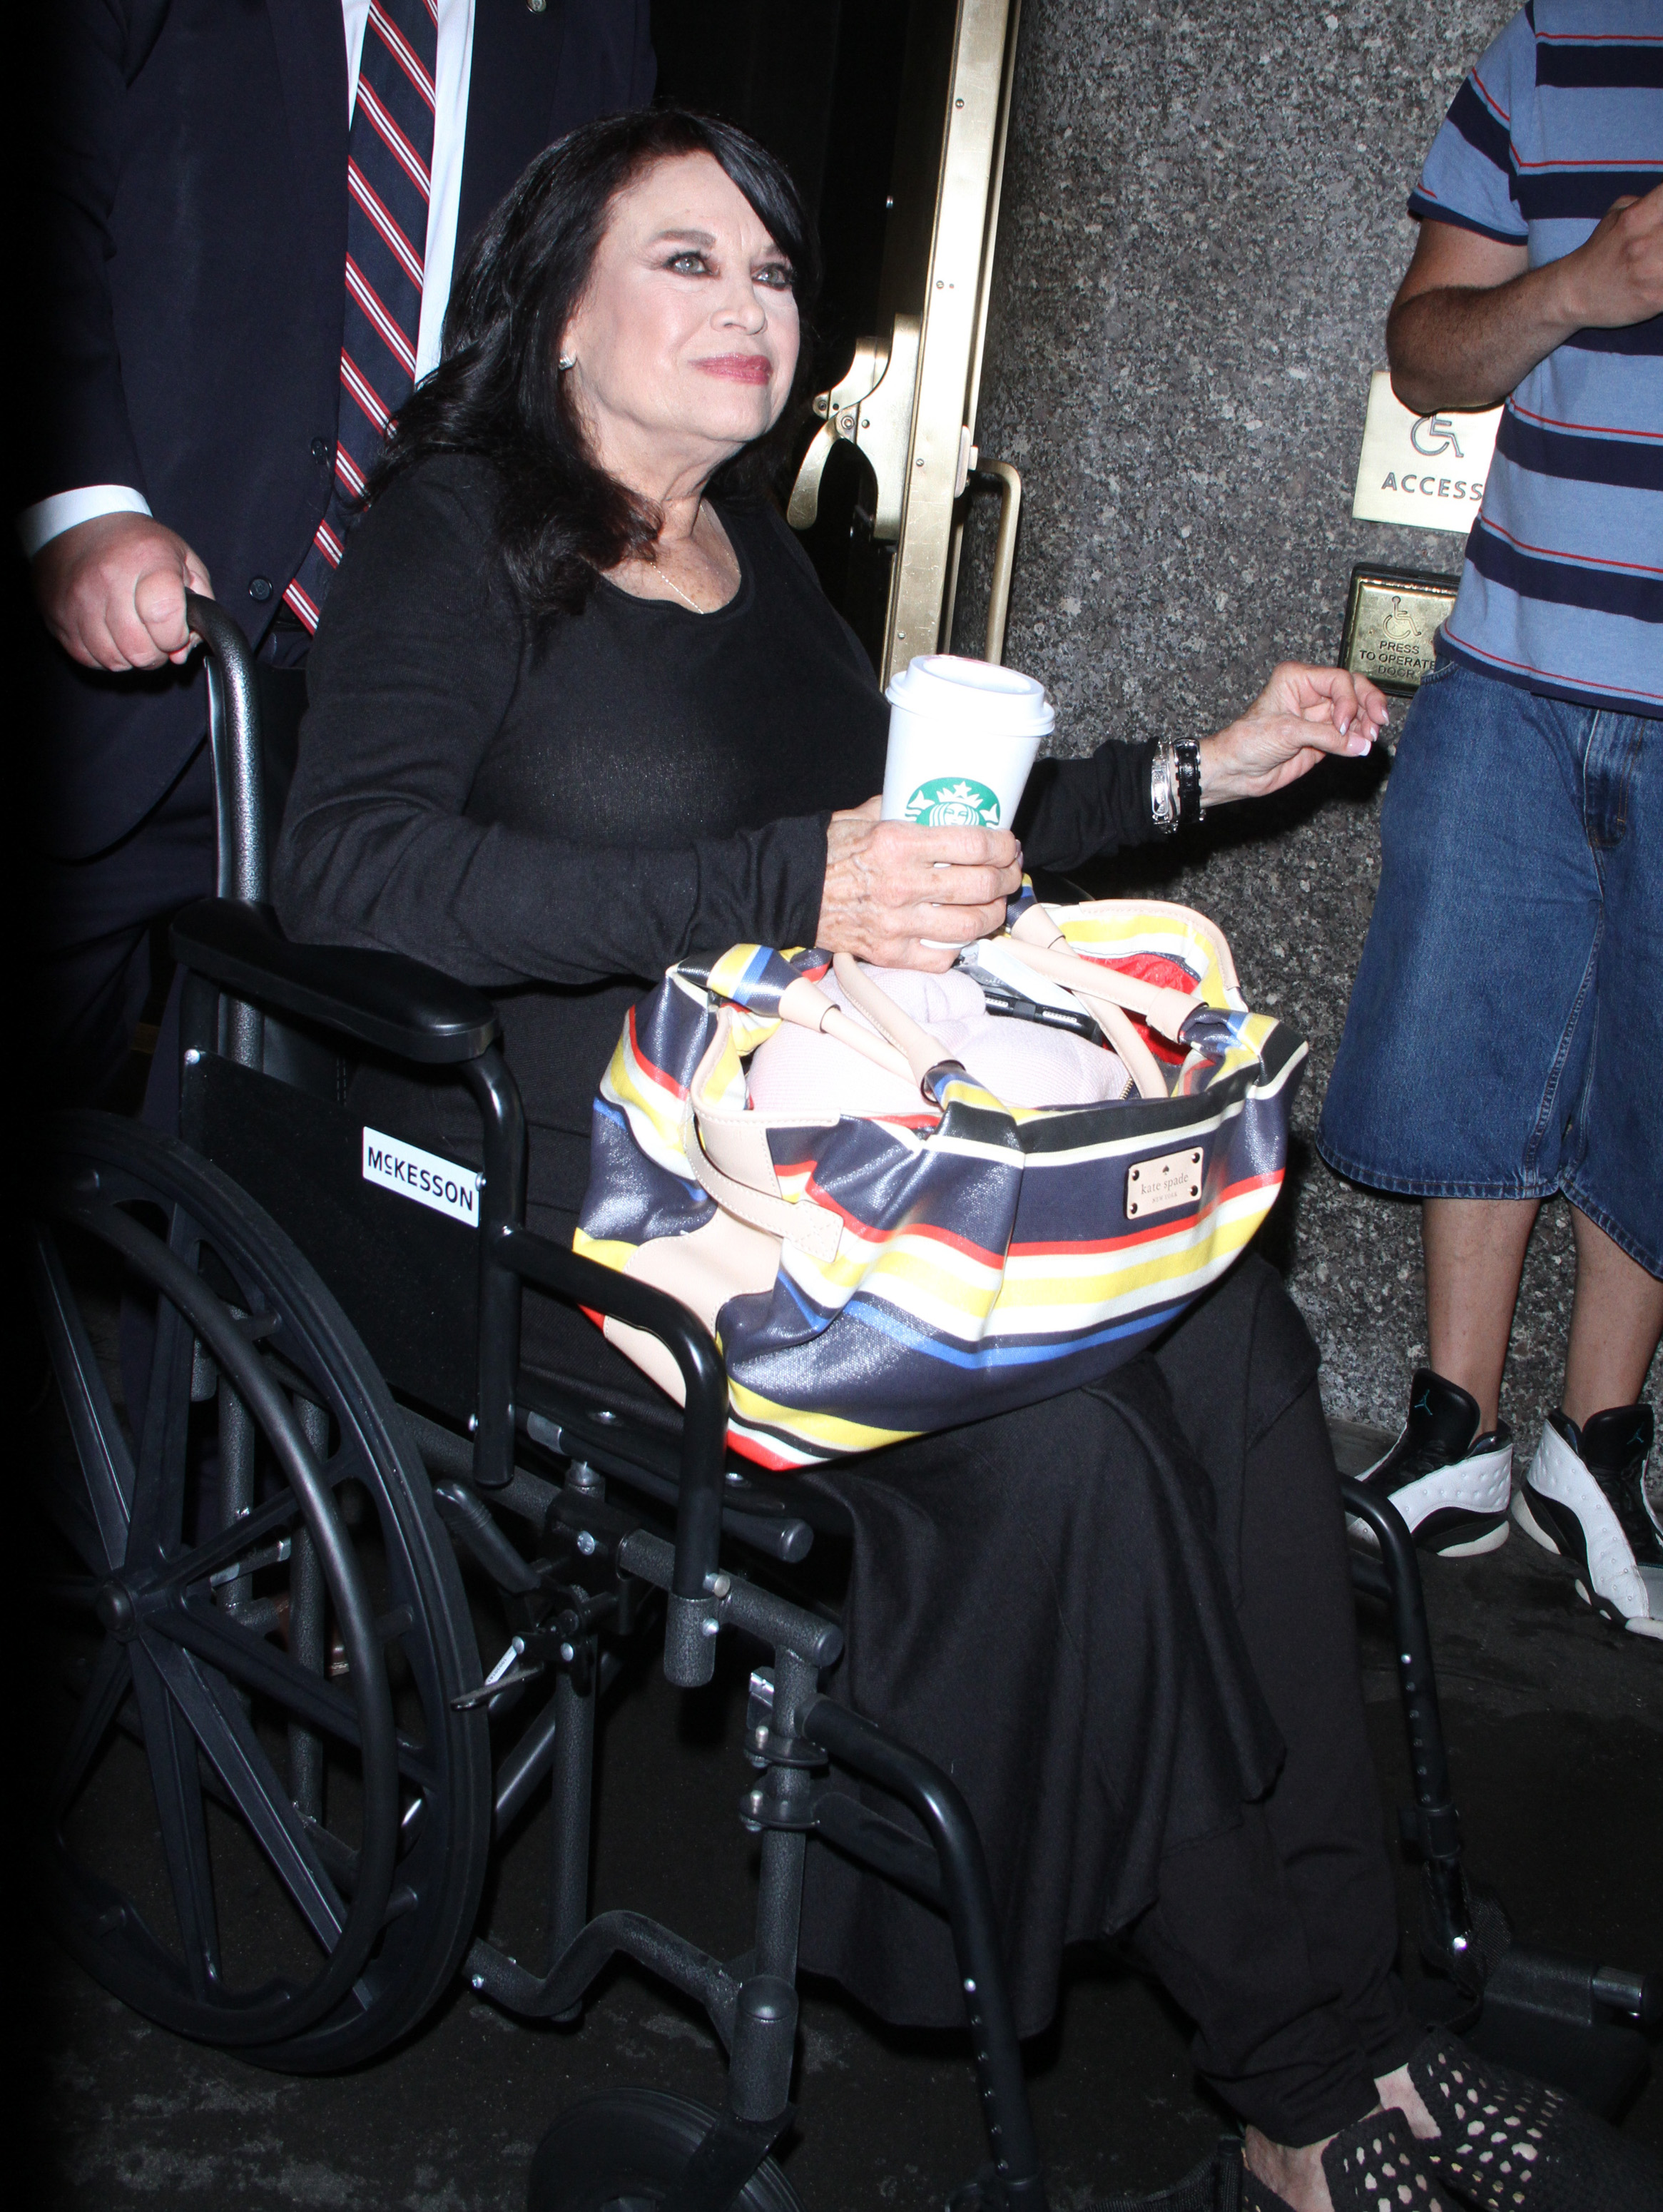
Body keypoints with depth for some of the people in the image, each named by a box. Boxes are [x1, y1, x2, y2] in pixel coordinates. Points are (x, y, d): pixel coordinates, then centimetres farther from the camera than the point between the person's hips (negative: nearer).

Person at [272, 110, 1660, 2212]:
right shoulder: (456, 536, -3)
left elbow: (925, 842, 30)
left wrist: (1195, 770, 25)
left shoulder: (759, 559, 19)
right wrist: (787, 890, -28)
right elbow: (351, 876, -20)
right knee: (1051, 1443, -27)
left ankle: (1331, 2028, -14)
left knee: (1231, 1343, -19)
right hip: (577, 1187, -6)